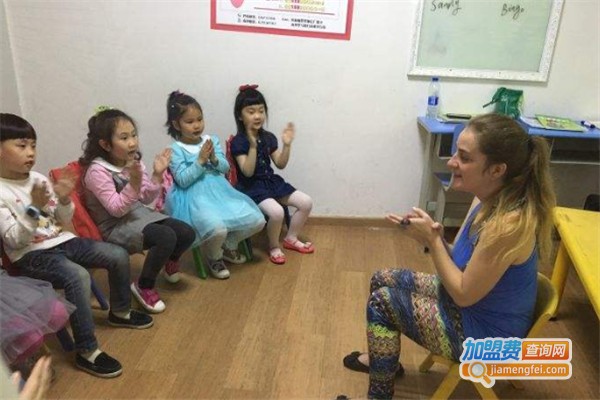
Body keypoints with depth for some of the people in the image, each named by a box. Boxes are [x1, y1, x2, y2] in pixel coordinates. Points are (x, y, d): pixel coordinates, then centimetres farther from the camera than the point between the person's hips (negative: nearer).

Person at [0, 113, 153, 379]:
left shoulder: (38, 178, 6)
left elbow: (63, 222, 10)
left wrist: (64, 200, -10)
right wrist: (34, 208, -29)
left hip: (61, 241, 7)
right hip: (31, 255, -7)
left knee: (119, 256, -1)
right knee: (78, 276, -34)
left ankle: (120, 311, 24)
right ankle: (87, 351, -22)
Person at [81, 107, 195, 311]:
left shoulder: (134, 161, 1)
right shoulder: (97, 171, -19)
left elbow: (146, 199, 4)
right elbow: (116, 209, -22)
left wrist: (157, 175, -10)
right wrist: (134, 183, -33)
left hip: (140, 214, 7)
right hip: (116, 226, -7)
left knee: (187, 233, -7)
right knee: (166, 237, -29)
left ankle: (170, 261, 28)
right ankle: (144, 286, -6)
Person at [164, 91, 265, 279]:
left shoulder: (212, 140, 7)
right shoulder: (176, 150, -7)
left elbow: (225, 168, 7)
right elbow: (183, 180, -13)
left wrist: (214, 159, -13)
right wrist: (200, 160, -19)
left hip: (219, 191, 6)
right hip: (195, 197, -5)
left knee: (256, 220, -8)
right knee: (217, 228, -33)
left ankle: (228, 246, 21)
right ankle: (214, 257, 5)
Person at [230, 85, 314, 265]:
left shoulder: (268, 137, 5)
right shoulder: (238, 142, -14)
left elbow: (280, 164, 7)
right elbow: (248, 172, -22)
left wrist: (287, 145, -8)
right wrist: (253, 145, -31)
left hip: (271, 181, 7)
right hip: (252, 187, -7)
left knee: (306, 202, -3)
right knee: (276, 211, -32)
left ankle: (291, 239, 17)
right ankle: (273, 247, -2)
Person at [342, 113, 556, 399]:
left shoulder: (508, 223, -34)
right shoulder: (489, 200, -6)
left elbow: (464, 294, -25)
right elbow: (459, 261, 3)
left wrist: (432, 239, -21)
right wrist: (434, 238, -16)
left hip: (485, 334, -9)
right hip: (471, 306, 9)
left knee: (381, 302, -8)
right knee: (382, 280, 12)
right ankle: (383, 359, 35)